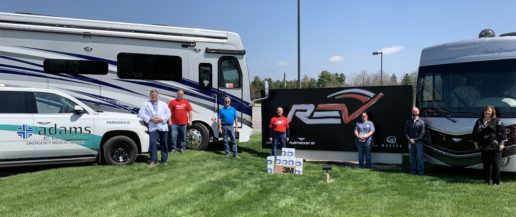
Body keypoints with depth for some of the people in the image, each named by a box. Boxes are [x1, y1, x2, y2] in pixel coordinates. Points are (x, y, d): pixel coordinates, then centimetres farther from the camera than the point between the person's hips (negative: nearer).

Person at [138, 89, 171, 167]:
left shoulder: (163, 104, 10)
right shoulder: (146, 104, 5)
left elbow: (168, 114, 6)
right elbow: (141, 114, -3)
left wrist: (161, 119, -10)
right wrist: (151, 119, -13)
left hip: (163, 126, 2)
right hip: (152, 127, -2)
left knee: (164, 143, 7)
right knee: (153, 143, -12)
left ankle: (164, 159, 17)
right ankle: (153, 160, -7)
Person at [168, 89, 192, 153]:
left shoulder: (186, 102, 7)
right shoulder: (172, 102, 1)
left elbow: (190, 111, 9)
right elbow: (169, 112, 1)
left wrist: (190, 120, 3)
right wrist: (169, 120, -4)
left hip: (183, 123, 2)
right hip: (174, 123, -2)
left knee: (183, 136, 9)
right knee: (173, 136, -3)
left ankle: (182, 148, 21)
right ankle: (173, 148, 8)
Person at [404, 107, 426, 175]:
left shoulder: (421, 122, 2)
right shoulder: (408, 122, 12)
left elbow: (422, 133, -3)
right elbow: (406, 132, 9)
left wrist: (415, 139, -11)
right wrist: (410, 139, -7)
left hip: (419, 142, -3)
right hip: (410, 142, 3)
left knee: (420, 157, -2)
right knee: (412, 157, 7)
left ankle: (421, 171, 3)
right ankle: (413, 170, 14)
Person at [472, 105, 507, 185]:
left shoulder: (497, 121, -1)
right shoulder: (479, 122, 12)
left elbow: (502, 132, -5)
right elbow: (475, 133, 17)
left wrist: (502, 143, -10)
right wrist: (475, 142, 12)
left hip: (495, 147, -4)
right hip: (484, 148, 4)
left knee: (495, 164, -3)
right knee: (486, 164, 11)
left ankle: (496, 182, 3)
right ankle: (487, 180, 21)